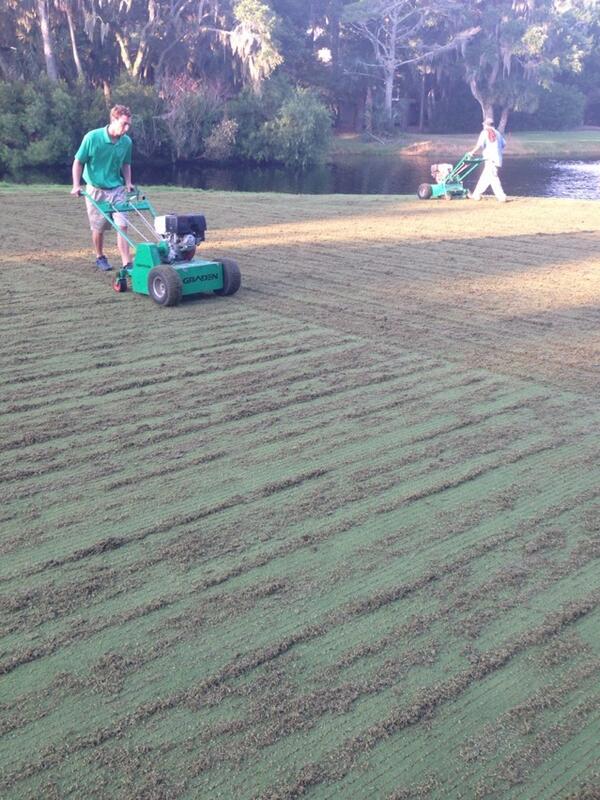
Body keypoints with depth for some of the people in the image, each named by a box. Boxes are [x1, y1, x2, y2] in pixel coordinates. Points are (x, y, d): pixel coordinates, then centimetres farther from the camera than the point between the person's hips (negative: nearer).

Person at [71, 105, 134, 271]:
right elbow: (78, 162, -7)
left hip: (117, 189, 2)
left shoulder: (127, 142, -4)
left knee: (122, 225, -9)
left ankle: (127, 264, -9)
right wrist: (76, 185, -14)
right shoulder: (92, 138, -16)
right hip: (96, 190, -2)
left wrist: (128, 183, 0)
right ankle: (100, 258, 31)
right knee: (98, 228, 9)